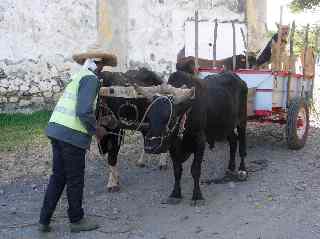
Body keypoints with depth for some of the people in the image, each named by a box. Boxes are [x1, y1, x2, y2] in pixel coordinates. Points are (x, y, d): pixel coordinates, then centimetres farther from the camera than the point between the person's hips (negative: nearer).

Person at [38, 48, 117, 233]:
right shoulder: (91, 79, -8)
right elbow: (84, 111, -19)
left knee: (58, 176, 17)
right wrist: (97, 129, -5)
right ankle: (77, 220, 21)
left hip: (56, 128, 9)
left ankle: (44, 221, 21)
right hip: (72, 134, -8)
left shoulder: (76, 77, 20)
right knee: (75, 179, 6)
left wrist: (92, 128, 23)